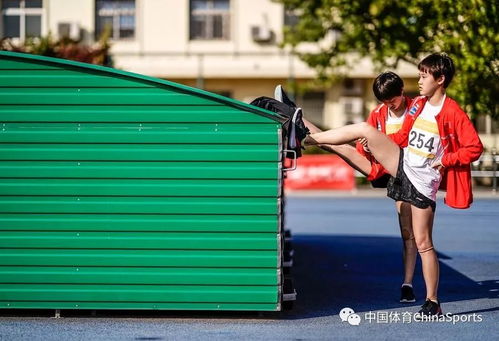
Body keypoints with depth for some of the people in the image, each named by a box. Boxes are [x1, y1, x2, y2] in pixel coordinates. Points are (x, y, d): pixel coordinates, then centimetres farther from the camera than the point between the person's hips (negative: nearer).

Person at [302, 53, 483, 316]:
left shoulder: (453, 113, -15)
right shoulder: (418, 105, 7)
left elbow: (475, 148, -15)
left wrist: (445, 160, -19)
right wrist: (376, 143, 9)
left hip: (423, 181, -6)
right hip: (403, 164, 6)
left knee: (423, 243, -4)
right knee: (364, 129, -10)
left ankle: (432, 302, 7)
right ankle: (305, 139, -4)